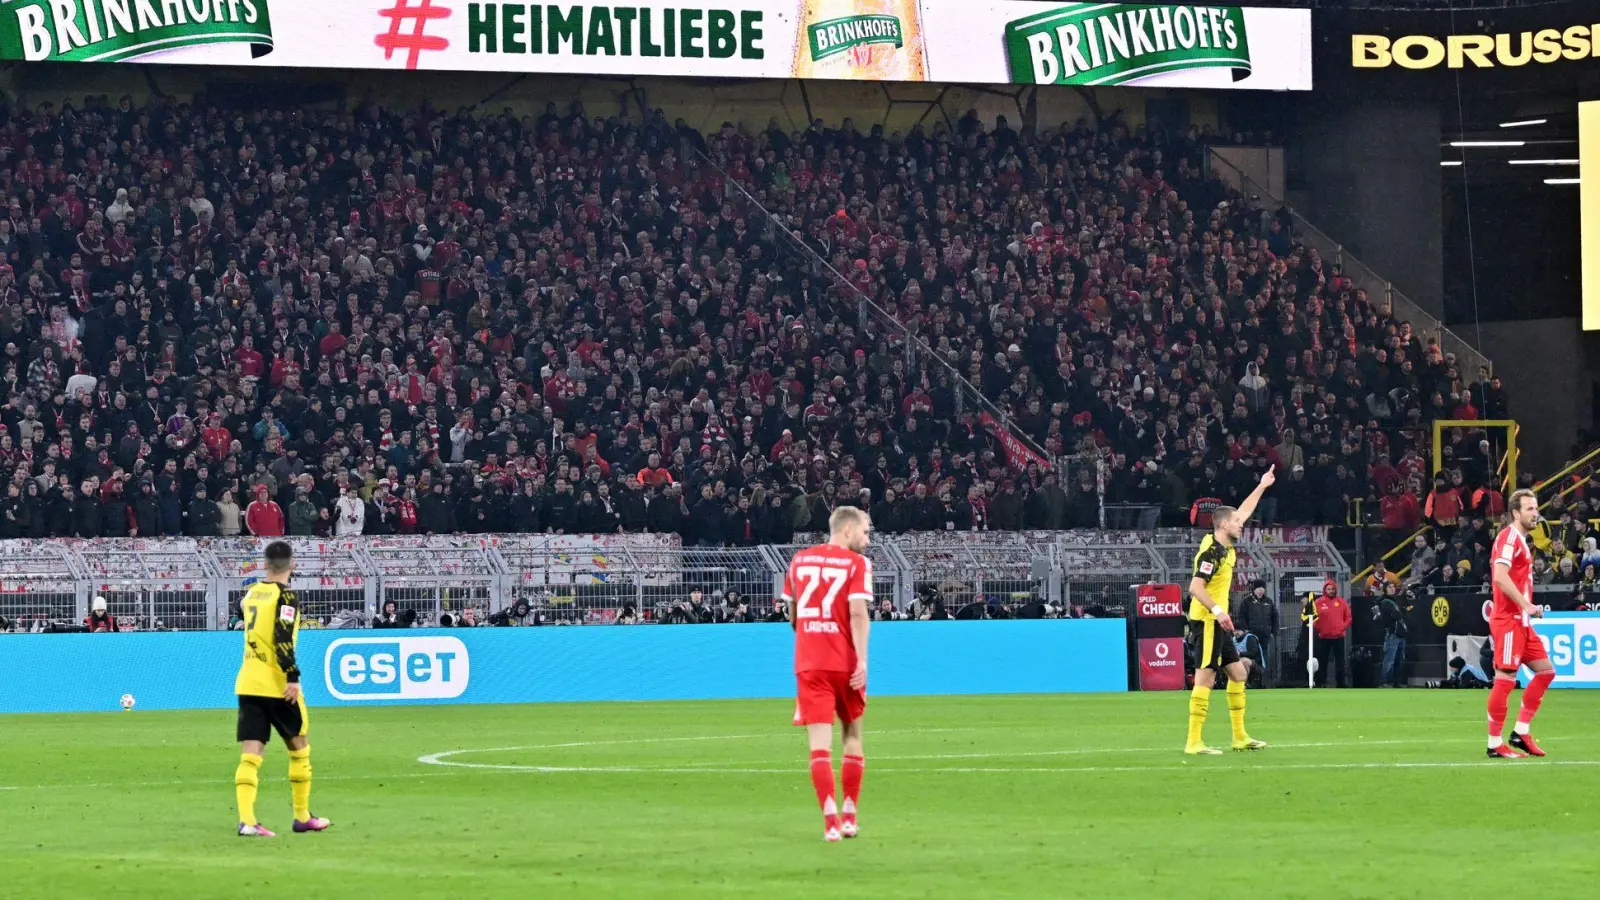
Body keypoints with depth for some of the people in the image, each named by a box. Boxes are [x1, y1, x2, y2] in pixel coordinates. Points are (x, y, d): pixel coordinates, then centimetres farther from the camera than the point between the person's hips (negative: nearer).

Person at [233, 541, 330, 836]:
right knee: (299, 748, 14)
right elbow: (283, 638, -20)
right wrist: (293, 676, -22)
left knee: (250, 754, -3)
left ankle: (246, 820, -18)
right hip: (276, 685, -5)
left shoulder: (251, 593, 10)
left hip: (247, 683, 5)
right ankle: (302, 817, 20)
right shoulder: (284, 595, -9)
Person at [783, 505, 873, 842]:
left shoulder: (800, 560, 9)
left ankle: (830, 820, -15)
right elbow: (858, 613, -16)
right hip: (845, 662, -2)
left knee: (820, 743, -4)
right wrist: (862, 661, -19)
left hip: (808, 663, 2)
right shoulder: (856, 563, -5)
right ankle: (848, 816, 17)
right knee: (853, 737, 16)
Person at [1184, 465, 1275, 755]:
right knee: (1205, 677, -13)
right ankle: (1194, 742, -16)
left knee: (1238, 673, 13)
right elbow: (1195, 587, -24)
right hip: (1205, 622, -10)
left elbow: (1242, 513, 26)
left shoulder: (1225, 546, 11)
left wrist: (1261, 487, 30)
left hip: (1217, 623, 10)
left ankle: (1239, 737, 18)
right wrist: (1217, 610, -32)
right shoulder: (1211, 552, -16)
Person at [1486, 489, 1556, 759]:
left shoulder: (1520, 540, 18)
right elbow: (1500, 576, -24)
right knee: (1505, 679, -9)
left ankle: (1521, 733, 14)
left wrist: (1528, 608, 15)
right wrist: (1525, 604, -25)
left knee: (1545, 671, 10)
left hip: (1521, 621, 10)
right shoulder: (1509, 537, -12)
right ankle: (1495, 744, -4)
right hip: (1508, 621, -10)